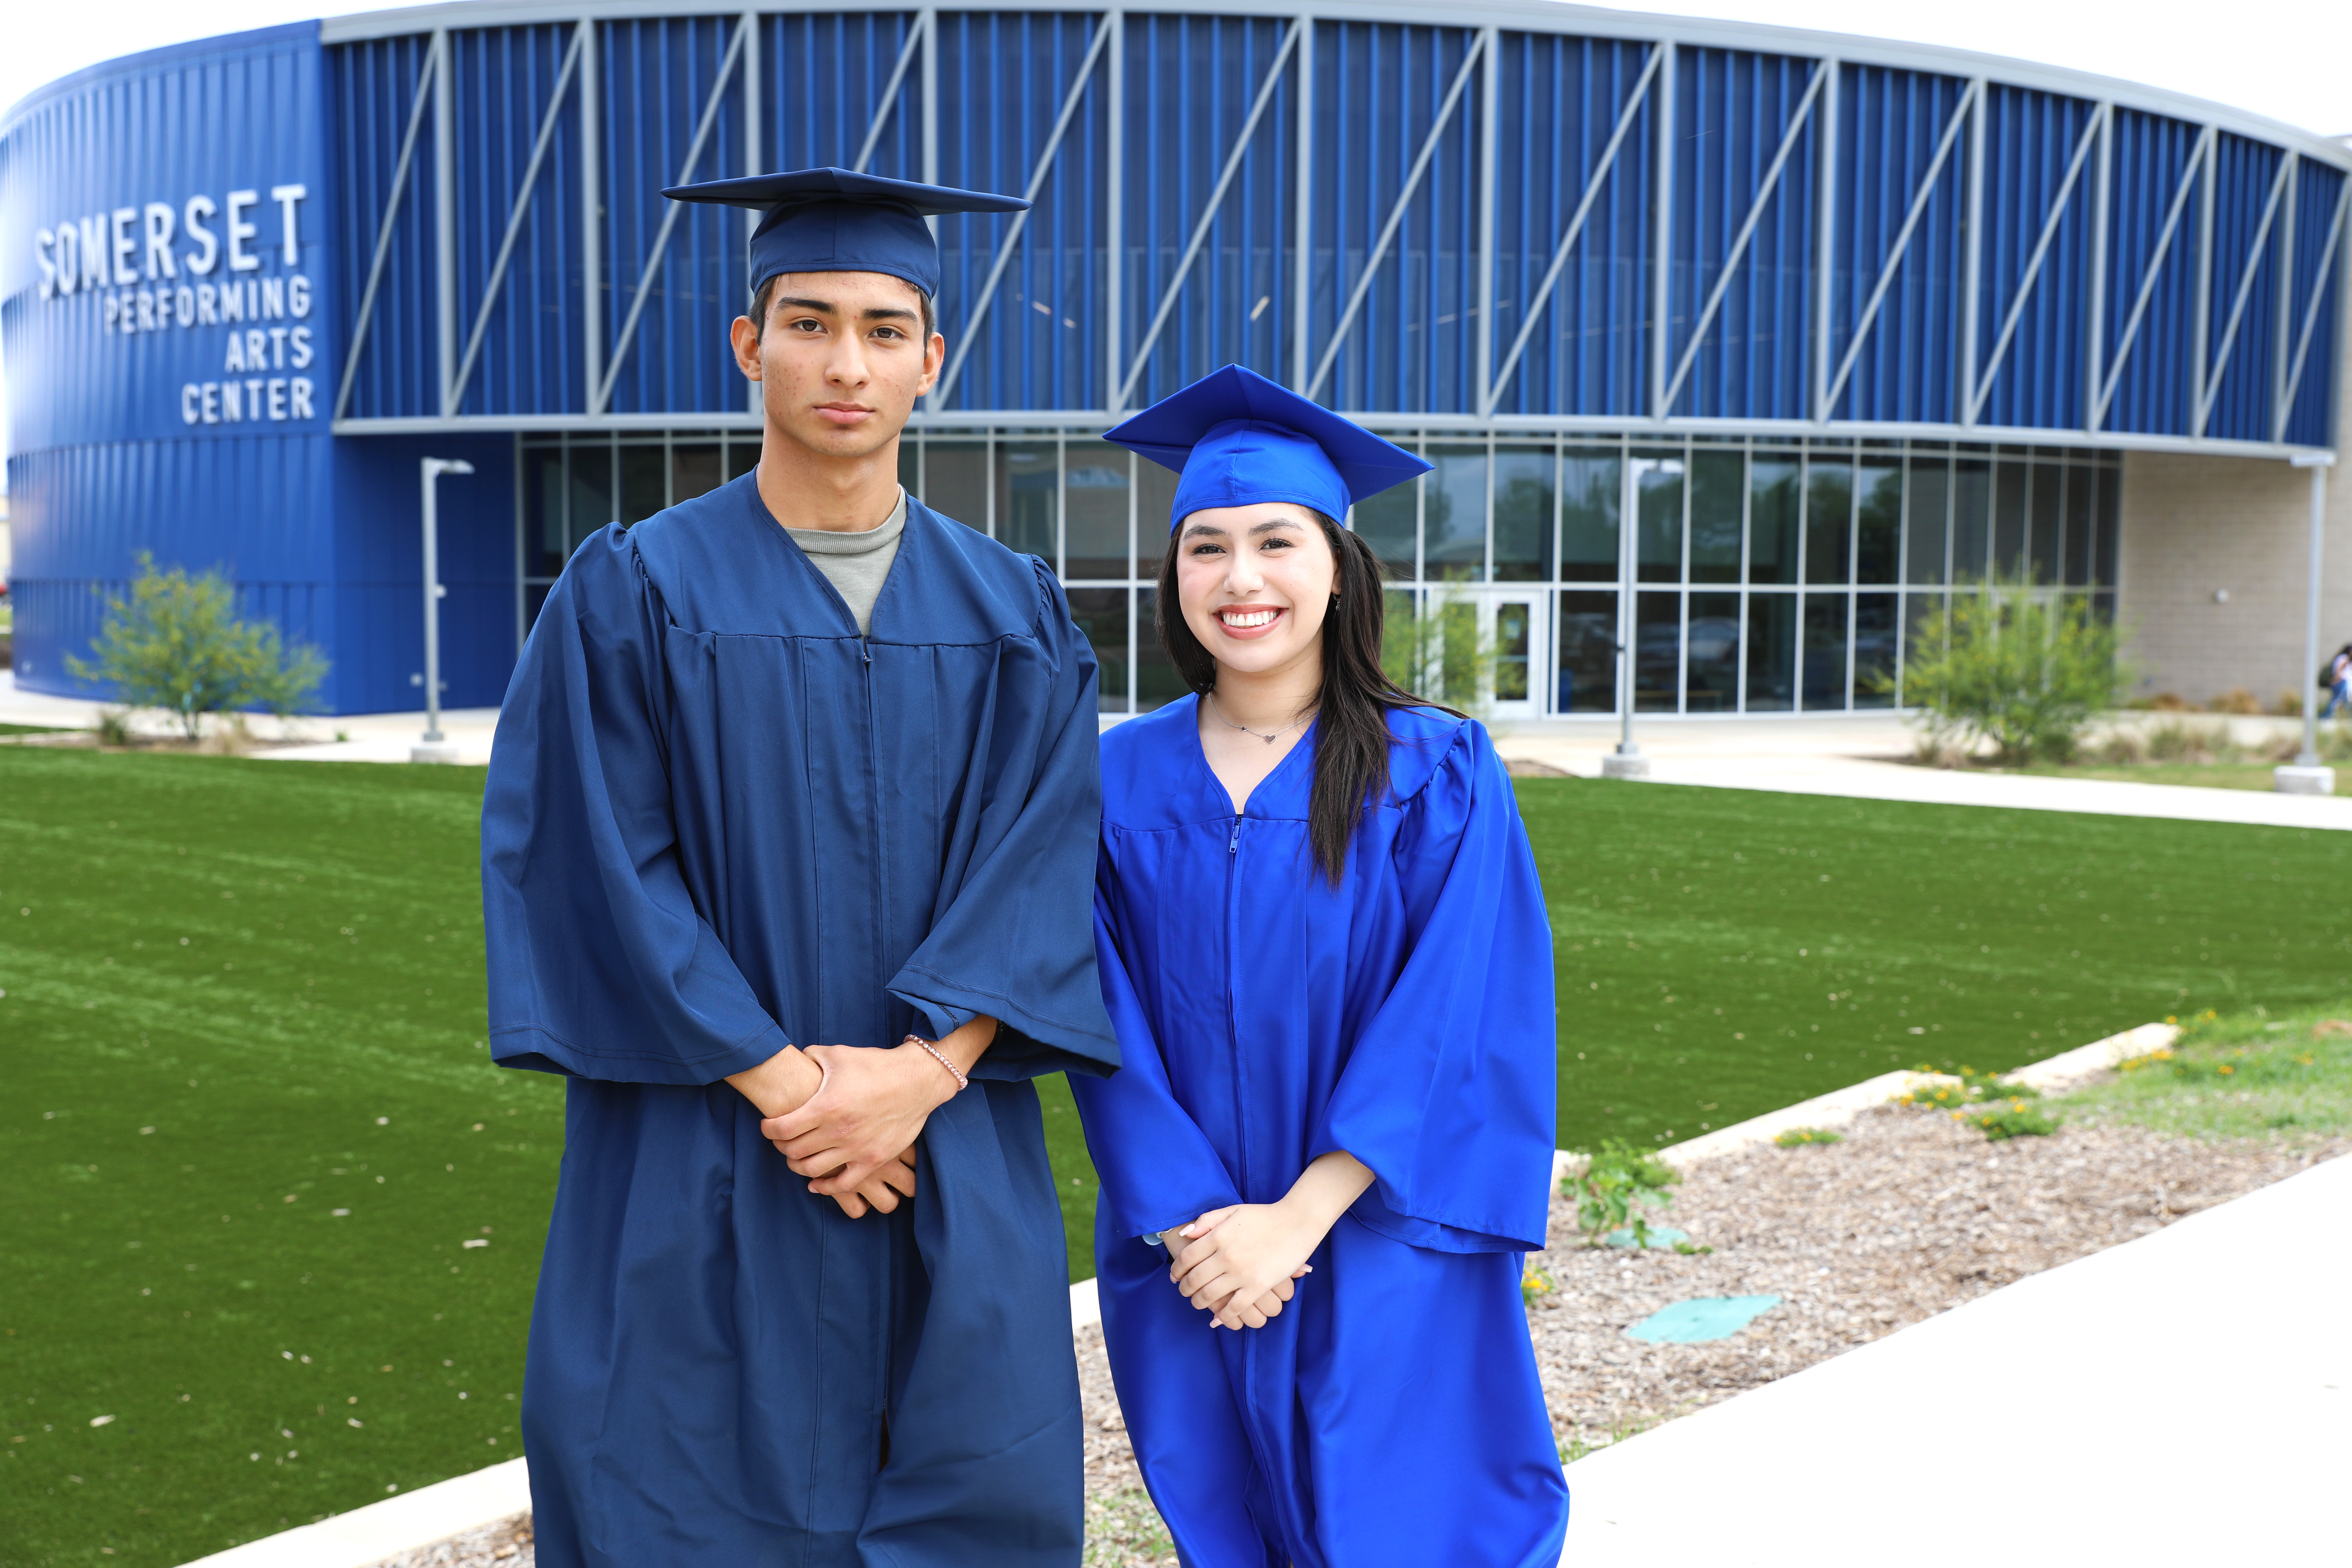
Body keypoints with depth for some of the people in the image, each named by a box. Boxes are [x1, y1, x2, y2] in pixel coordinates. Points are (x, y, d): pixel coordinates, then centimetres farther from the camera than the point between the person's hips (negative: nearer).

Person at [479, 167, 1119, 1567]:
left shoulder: (1011, 616, 7)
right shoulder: (636, 594, 0)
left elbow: (1040, 870, -1)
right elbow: (604, 871, -7)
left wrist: (921, 1073, -15)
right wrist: (782, 1082, -14)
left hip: (956, 1186, 2)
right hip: (701, 1182, -2)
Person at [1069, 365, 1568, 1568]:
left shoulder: (1438, 777, -6)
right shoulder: (1121, 780, 1)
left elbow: (1451, 1027, -11)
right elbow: (1109, 1022, -1)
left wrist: (1297, 1220, -16)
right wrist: (1192, 1226, -12)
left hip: (1385, 1266, -2)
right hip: (1192, 1271, 2)